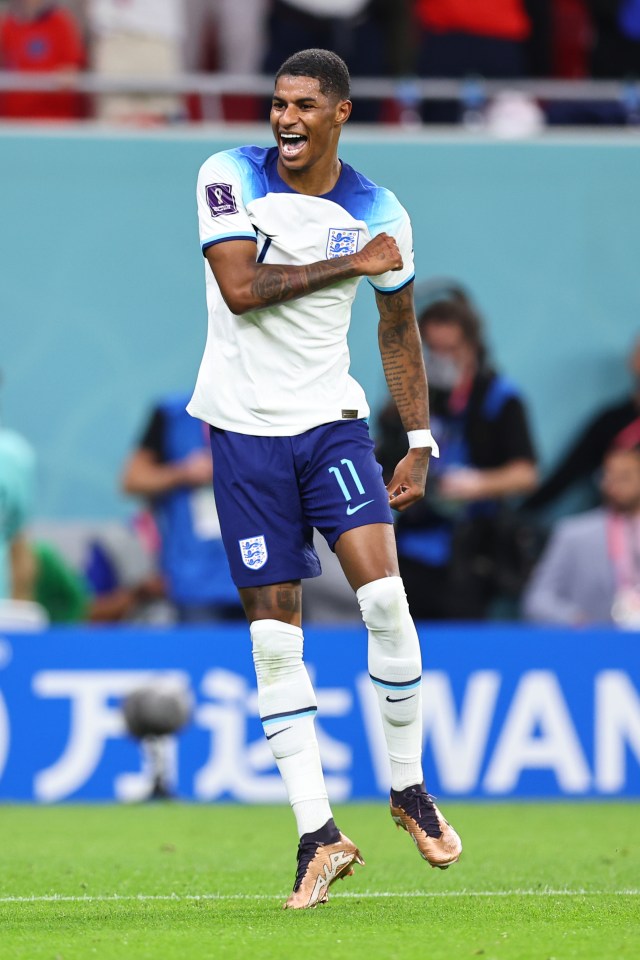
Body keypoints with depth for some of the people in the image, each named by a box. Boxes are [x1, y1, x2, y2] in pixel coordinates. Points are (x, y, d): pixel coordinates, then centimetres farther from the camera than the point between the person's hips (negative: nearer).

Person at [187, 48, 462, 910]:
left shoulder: (378, 215, 1)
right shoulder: (230, 178, -5)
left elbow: (399, 327, 15)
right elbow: (240, 288, -18)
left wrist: (419, 442, 12)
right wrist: (351, 264, -16)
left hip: (330, 420, 1)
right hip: (245, 426, -1)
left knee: (383, 595, -16)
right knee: (274, 632, -3)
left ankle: (410, 789, 3)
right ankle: (317, 832, 1)